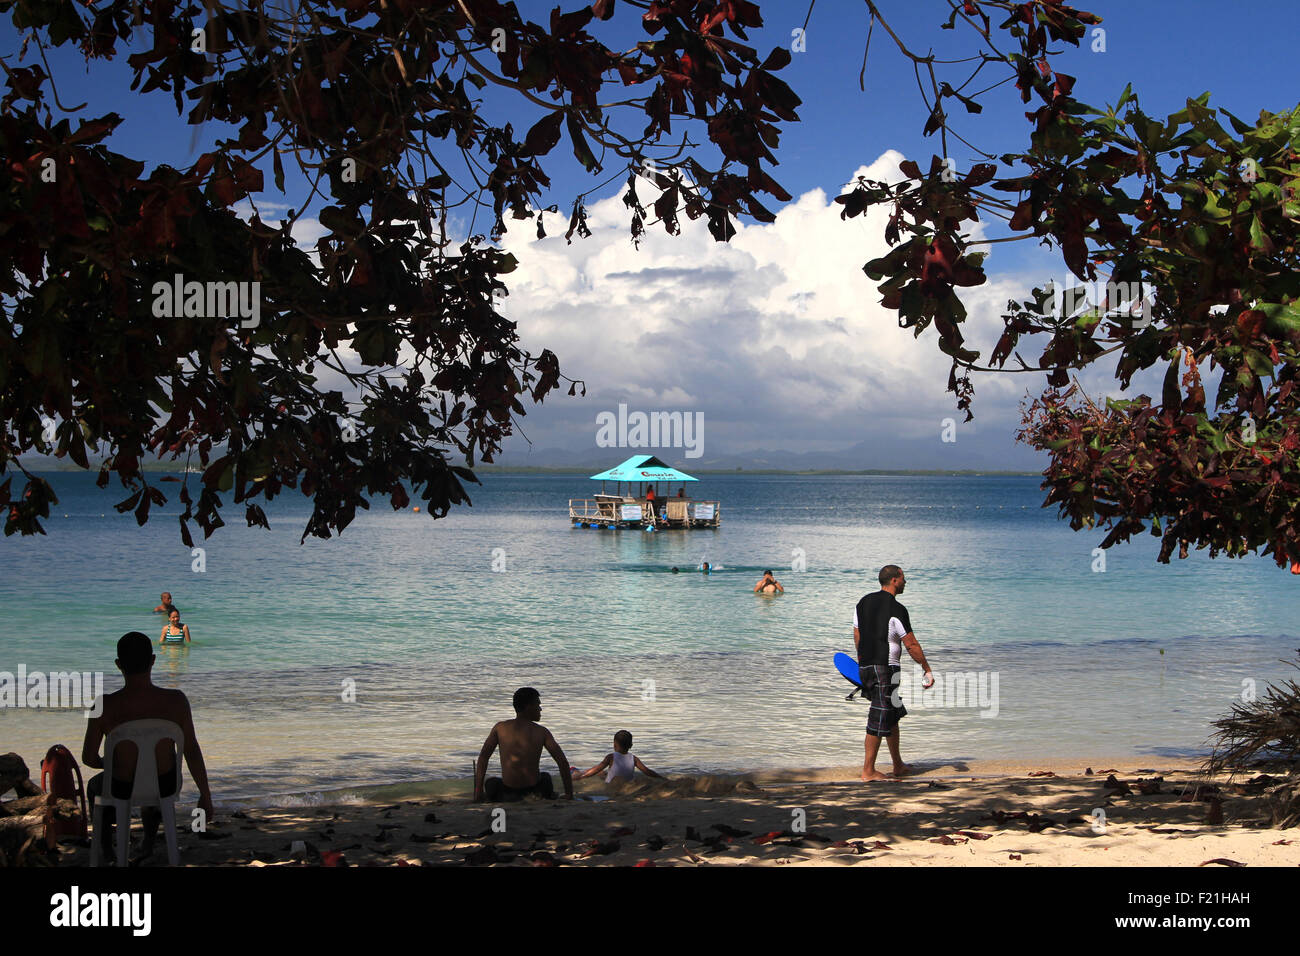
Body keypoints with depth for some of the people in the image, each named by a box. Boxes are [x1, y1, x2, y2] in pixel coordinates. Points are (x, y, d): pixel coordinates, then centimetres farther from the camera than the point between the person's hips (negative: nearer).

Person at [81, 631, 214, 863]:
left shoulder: (104, 706, -25)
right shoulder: (176, 701, -23)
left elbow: (88, 758, -15)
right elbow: (192, 751, -17)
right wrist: (205, 796, -4)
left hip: (123, 790, -1)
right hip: (167, 786, 1)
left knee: (95, 785, 38)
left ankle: (106, 849, 44)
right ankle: (148, 841, 50)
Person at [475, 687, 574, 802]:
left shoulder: (500, 727, 1)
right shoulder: (541, 732, -2)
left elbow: (483, 757, 1)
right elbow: (563, 762, -6)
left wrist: (478, 791, 7)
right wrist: (569, 794, 2)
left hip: (508, 788, -3)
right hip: (533, 787, 3)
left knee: (490, 783, 33)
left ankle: (505, 797, 3)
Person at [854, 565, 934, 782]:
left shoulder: (863, 603, 9)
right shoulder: (896, 610, -13)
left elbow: (857, 638, 15)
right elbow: (911, 645, -12)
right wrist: (927, 669, -3)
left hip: (865, 667, 9)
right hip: (885, 669, -9)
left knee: (894, 715, 19)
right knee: (880, 720, -3)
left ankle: (898, 765, 26)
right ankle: (868, 771, 0)